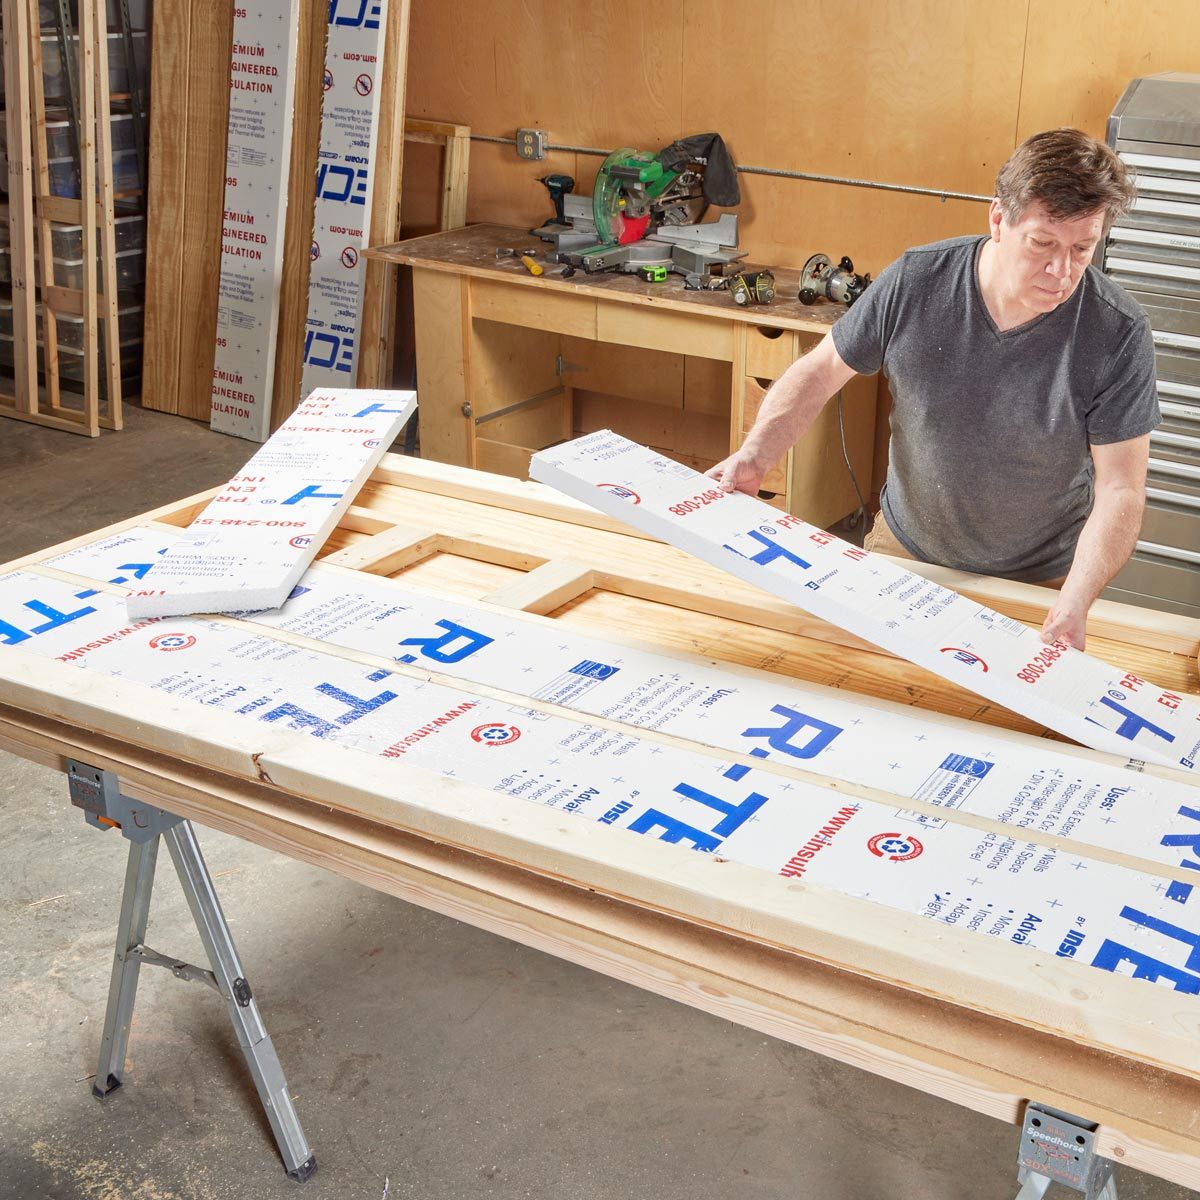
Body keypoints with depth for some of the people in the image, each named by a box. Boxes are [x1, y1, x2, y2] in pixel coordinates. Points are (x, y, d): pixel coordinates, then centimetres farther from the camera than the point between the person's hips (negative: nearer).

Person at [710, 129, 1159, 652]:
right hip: (902, 548, 2)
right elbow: (819, 372, -5)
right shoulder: (915, 282, -18)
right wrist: (754, 456, -21)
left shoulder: (1119, 335, -23)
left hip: (1038, 579, -2)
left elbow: (1119, 490, -21)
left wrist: (1074, 605, -35)